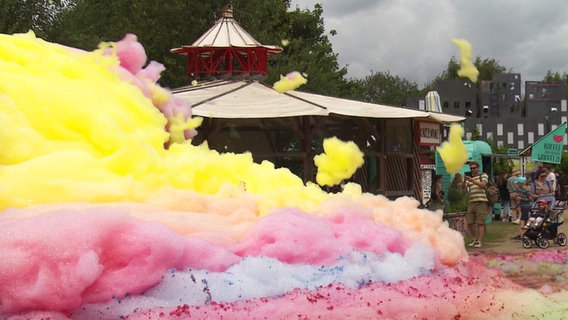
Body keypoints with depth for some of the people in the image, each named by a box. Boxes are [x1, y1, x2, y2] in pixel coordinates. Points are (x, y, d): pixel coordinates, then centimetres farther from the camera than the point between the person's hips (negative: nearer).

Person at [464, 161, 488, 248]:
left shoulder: (483, 175, 7)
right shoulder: (469, 178, 22)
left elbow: (483, 185, -13)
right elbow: (465, 189, 8)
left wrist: (472, 181, -25)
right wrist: (464, 182, -14)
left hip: (481, 202, -5)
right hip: (471, 202, 5)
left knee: (480, 223, -6)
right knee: (470, 223, 2)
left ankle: (479, 241, -4)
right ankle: (475, 239, 18)